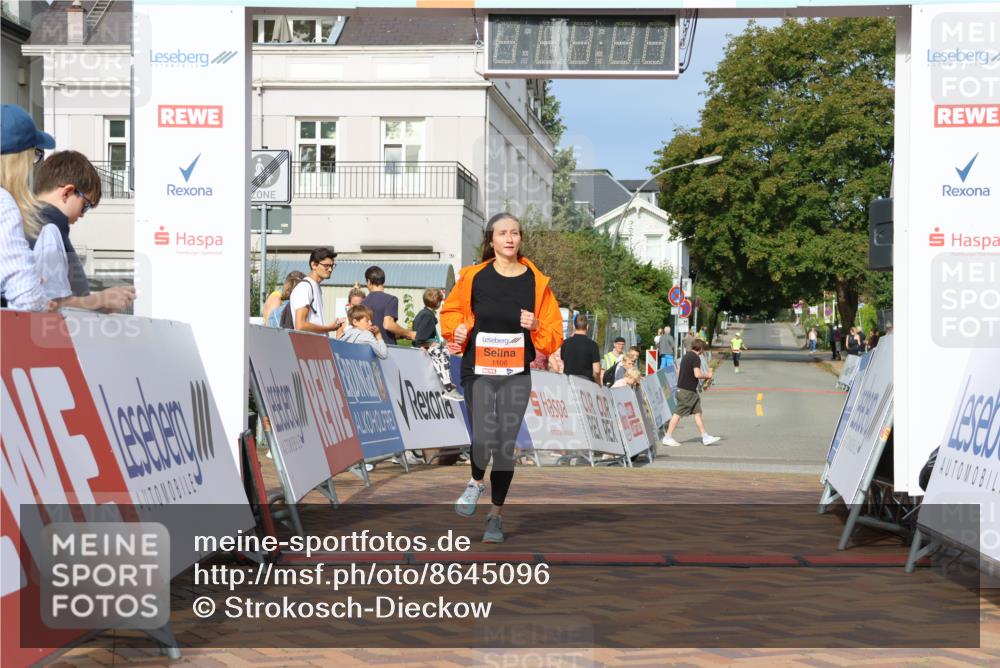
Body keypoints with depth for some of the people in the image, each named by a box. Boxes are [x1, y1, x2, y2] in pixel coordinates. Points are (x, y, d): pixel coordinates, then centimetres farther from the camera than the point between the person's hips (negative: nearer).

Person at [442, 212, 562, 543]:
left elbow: (554, 333, 5)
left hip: (516, 375, 1)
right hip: (478, 371, -1)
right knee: (484, 439, -13)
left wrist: (536, 326, -15)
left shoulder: (536, 281, 0)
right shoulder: (474, 277, -2)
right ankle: (476, 482, 22)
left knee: (506, 445, 4)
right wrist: (456, 330, -5)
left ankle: (496, 514, 21)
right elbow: (451, 311, 14)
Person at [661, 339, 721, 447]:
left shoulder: (686, 356, 14)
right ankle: (668, 437, 1)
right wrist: (707, 375, -6)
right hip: (687, 390, -10)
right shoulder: (696, 357, -14)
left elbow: (679, 373, 19)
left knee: (697, 412, 9)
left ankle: (705, 437, 10)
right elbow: (697, 374, -23)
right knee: (678, 413, -4)